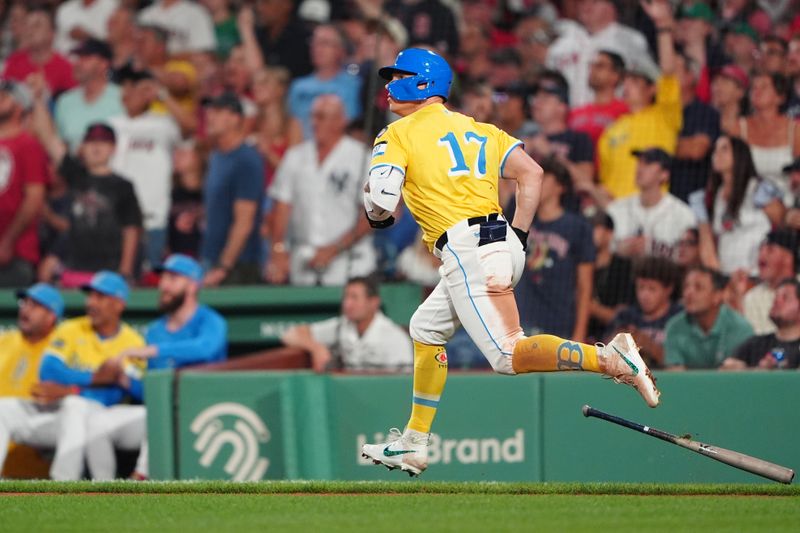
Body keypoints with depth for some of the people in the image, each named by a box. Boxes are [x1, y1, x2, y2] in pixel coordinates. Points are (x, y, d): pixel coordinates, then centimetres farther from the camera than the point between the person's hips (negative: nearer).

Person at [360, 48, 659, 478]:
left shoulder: (398, 135, 4)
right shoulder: (477, 129, 22)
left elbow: (380, 205, -7)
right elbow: (531, 173, 9)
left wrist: (377, 215, 16)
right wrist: (517, 236, 12)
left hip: (467, 250, -8)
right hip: (502, 242, 8)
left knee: (508, 354, -16)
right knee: (426, 329, 23)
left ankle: (610, 359, -32)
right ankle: (412, 445, 25)